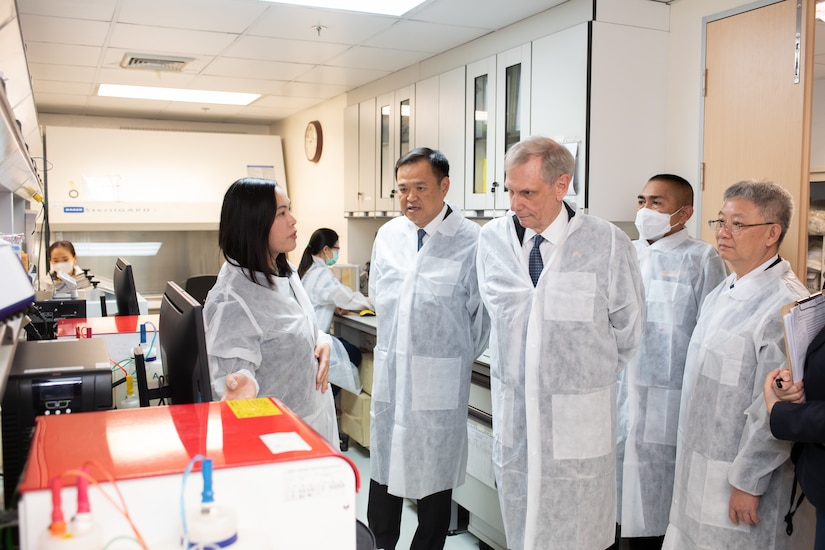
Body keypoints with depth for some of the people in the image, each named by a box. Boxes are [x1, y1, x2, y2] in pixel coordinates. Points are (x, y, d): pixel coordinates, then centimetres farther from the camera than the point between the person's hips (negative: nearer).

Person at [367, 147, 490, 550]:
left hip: (440, 377, -5)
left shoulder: (471, 241, -13)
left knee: (434, 470, 11)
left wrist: (461, 356, 4)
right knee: (384, 462, 15)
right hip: (390, 370, 5)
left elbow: (482, 311, -5)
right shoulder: (388, 235, 4)